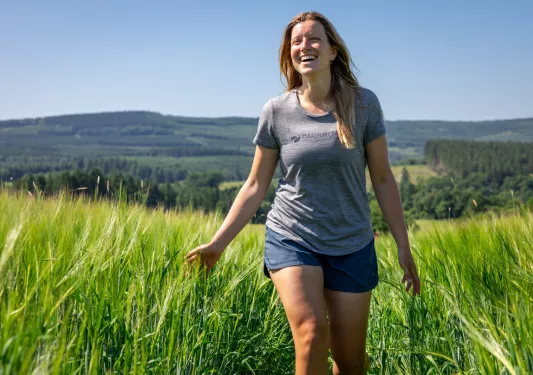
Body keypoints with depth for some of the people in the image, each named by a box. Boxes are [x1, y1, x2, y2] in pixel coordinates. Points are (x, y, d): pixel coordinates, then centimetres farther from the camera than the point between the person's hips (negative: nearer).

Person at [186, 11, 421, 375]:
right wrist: (218, 243, 0)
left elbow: (383, 179, 1)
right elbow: (256, 186, 3)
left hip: (353, 247, 1)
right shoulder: (276, 111, -3)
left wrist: (404, 246, 0)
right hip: (291, 240, -1)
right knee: (312, 335, -22)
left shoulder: (363, 103, -4)